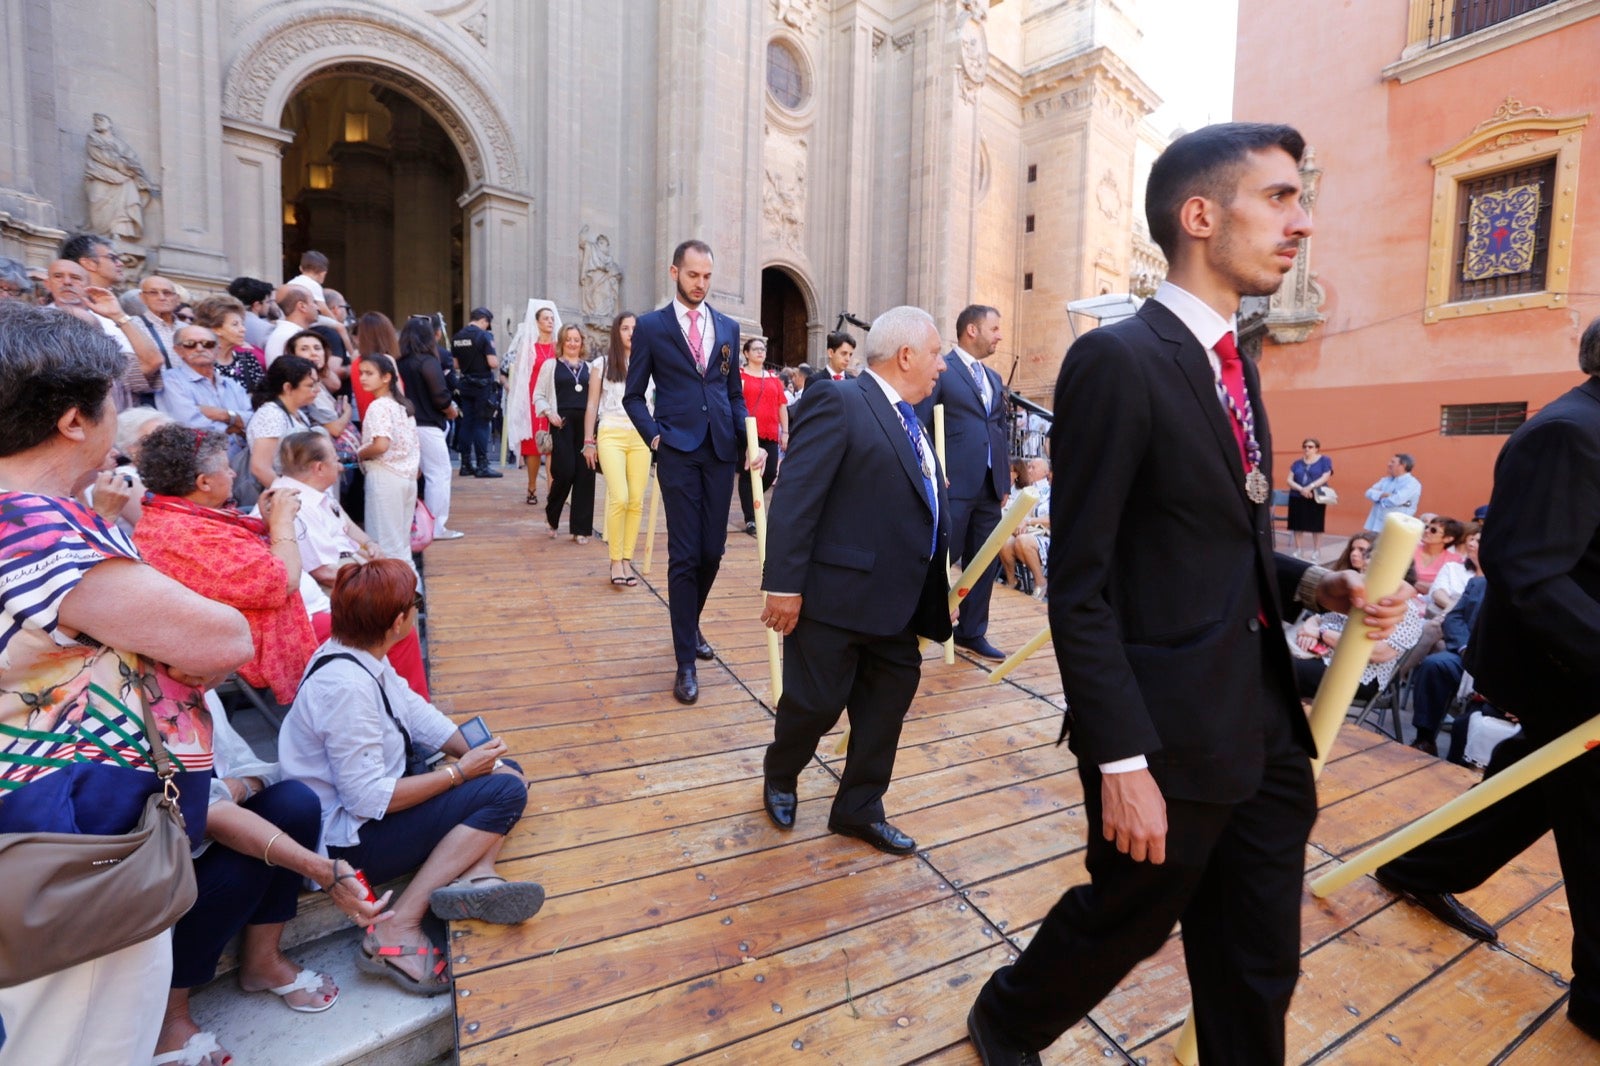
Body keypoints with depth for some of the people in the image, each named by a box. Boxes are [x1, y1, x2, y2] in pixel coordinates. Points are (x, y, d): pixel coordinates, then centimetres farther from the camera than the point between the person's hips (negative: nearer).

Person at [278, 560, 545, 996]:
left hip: (375, 798, 9)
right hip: (350, 839, -9)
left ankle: (474, 875, -18)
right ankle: (397, 928, -15)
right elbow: (369, 798, -28)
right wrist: (458, 771, -19)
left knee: (508, 771, 4)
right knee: (505, 793, -18)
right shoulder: (346, 686, -30)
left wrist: (473, 749, -7)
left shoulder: (356, 653, -1)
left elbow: (415, 712, 5)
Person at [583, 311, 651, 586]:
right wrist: (588, 441, 4)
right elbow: (592, 404, 9)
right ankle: (615, 561, -3)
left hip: (640, 437, 2)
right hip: (611, 435, -2)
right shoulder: (603, 364, 8)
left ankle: (627, 559, 10)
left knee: (636, 501, -1)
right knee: (619, 498, -15)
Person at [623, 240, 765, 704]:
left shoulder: (727, 327, 13)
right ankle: (686, 662, 7)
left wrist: (750, 440, 0)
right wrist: (654, 435, -9)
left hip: (721, 451, 4)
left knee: (713, 551, 7)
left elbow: (734, 392, 15)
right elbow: (633, 394, 7)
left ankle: (691, 624, 35)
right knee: (685, 556, -3)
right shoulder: (651, 326, 4)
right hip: (678, 451, -3)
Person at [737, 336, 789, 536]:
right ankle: (750, 519, 4)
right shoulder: (738, 375, 2)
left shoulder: (774, 378, 14)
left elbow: (782, 406, 15)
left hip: (770, 434, 4)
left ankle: (751, 500, 31)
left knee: (771, 473, 2)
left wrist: (785, 432, 9)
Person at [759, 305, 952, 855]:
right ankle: (779, 778, 37)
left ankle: (859, 808, 34)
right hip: (834, 593, -9)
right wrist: (783, 584, -21)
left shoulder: (910, 422, 14)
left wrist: (941, 577, 11)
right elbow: (795, 498, -19)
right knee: (816, 702, 6)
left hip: (896, 600, 9)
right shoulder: (839, 404, -13)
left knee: (890, 699, 15)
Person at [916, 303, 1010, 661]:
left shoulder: (994, 379, 19)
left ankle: (972, 632, 25)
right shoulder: (940, 371, -4)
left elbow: (1002, 433, 20)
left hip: (989, 487, 8)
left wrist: (1005, 483, 14)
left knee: (985, 562, 12)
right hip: (954, 485, -7)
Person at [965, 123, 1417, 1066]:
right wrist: (1123, 762, -20)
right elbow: (1081, 589, -21)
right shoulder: (1117, 360, -18)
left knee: (1260, 964, 21)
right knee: (1123, 924, 17)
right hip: (1171, 736, -7)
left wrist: (1314, 585, -1)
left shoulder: (1232, 363, 11)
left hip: (1264, 728, 8)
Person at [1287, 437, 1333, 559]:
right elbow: (1289, 480, 2)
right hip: (1297, 498, 3)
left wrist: (1310, 487, -24)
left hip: (1316, 499, -3)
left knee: (1316, 526, 3)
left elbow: (1325, 477, -10)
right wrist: (1301, 489, -16)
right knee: (1297, 526, 3)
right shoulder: (1297, 463, 10)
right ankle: (1299, 551, 11)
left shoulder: (1325, 460, 3)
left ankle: (1317, 551, 12)